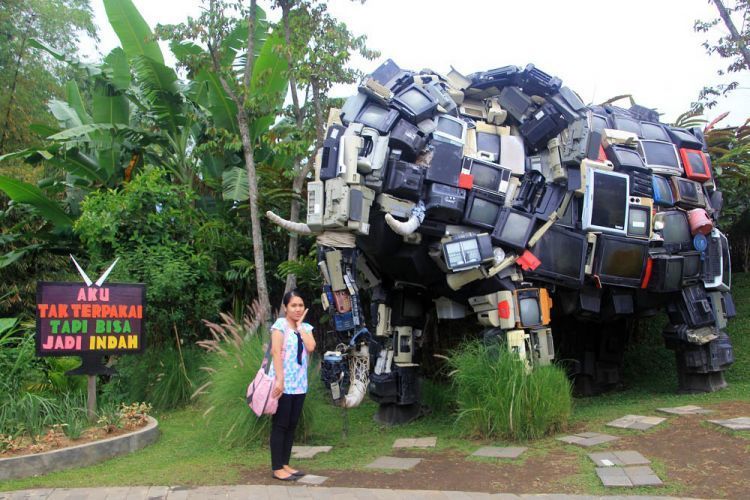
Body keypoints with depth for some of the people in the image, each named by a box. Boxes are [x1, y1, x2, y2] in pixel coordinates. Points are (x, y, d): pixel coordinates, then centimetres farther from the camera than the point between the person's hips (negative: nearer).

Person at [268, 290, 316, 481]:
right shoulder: (280, 324, -7)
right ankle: (277, 468, 6)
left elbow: (311, 347, -7)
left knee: (292, 425, 11)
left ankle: (285, 464, 21)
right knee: (280, 425, 0)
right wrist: (279, 380, -22)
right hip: (283, 383, -6)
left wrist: (300, 325, -3)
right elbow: (276, 352, -15)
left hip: (299, 384, 6)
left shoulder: (306, 327, 11)